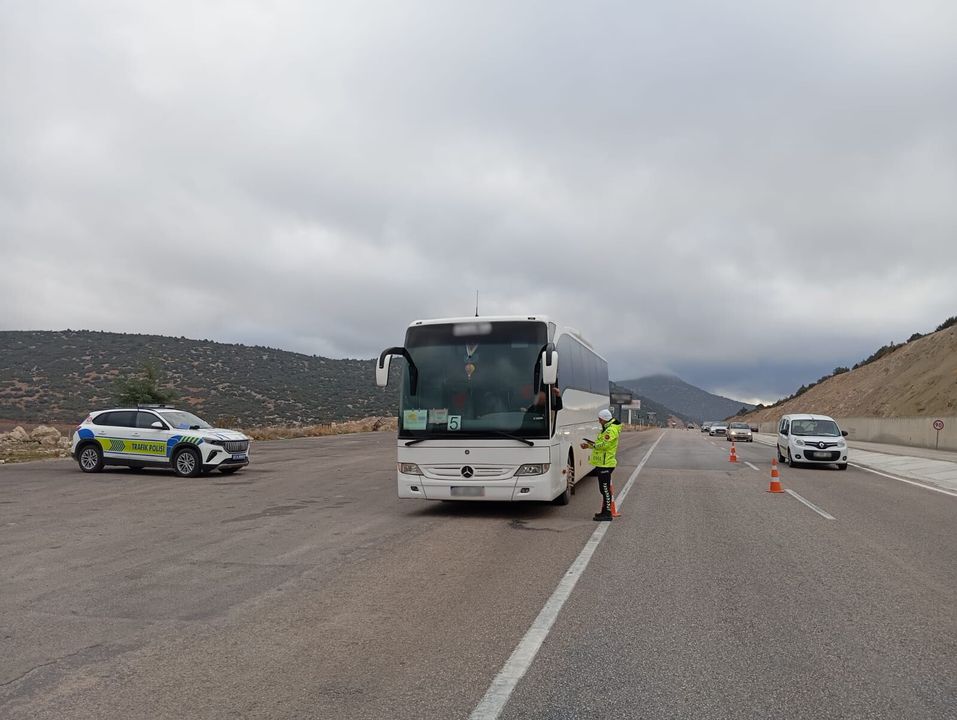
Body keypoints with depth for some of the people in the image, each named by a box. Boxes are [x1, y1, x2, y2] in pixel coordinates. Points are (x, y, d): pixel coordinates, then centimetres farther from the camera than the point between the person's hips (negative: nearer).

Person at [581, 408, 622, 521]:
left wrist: (591, 445, -10)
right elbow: (600, 444, 21)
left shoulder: (611, 430, -17)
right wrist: (589, 445, 7)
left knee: (605, 489, -7)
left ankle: (607, 513, -3)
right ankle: (605, 511, 23)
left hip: (606, 464, -11)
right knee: (604, 489, 16)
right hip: (602, 463, 11)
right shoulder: (606, 428, 17)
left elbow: (604, 444, -23)